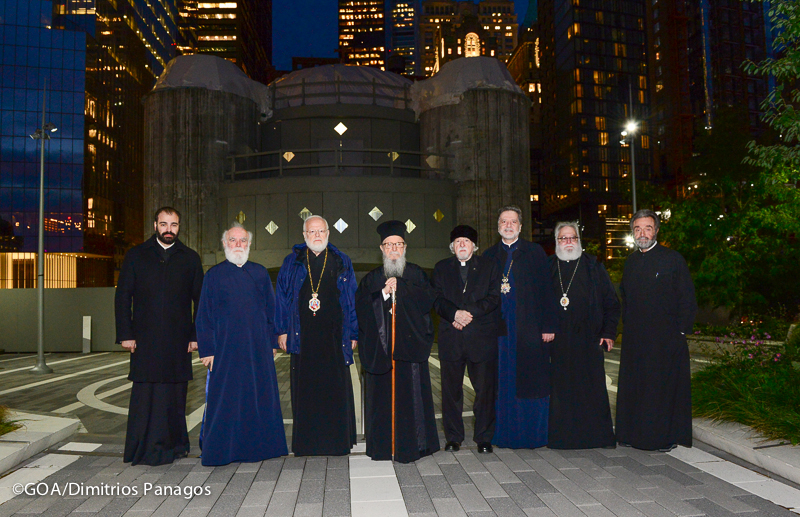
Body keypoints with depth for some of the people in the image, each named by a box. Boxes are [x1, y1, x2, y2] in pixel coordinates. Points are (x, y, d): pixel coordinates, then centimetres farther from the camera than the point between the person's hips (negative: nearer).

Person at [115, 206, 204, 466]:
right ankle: (144, 448, 8)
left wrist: (196, 336, 2)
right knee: (145, 394, -1)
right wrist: (125, 334, -2)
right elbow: (122, 297, 6)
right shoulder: (136, 256, 9)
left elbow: (200, 300, 9)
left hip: (178, 342, 1)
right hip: (145, 340, 0)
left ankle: (173, 444, 16)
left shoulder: (190, 258, 10)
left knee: (175, 395, 4)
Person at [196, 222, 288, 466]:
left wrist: (271, 342, 4)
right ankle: (222, 449, 14)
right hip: (225, 348, -2)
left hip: (258, 348, 2)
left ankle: (258, 445, 20)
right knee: (225, 400, 1)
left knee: (261, 396, 7)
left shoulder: (260, 273, 8)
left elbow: (271, 309, 10)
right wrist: (207, 349, -6)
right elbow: (204, 316, 1)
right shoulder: (214, 275, 3)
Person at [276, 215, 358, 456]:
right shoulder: (292, 263, 9)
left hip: (334, 336, 0)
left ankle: (337, 441, 15)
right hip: (303, 336, 1)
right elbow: (282, 297, 8)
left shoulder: (341, 262, 8)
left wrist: (353, 332, 2)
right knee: (304, 390, 4)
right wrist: (282, 331, 1)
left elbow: (352, 299, 7)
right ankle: (306, 443, 16)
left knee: (336, 389, 2)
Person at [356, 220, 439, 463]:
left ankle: (411, 445, 8)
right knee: (383, 395, 1)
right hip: (380, 348, 1)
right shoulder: (372, 278, 13)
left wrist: (400, 287, -11)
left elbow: (428, 299, -6)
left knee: (411, 395, -2)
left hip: (409, 346, -1)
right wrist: (383, 294, -12)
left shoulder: (416, 274, 10)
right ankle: (383, 445, 11)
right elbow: (361, 308, -1)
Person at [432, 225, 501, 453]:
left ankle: (484, 438, 14)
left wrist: (470, 313, -12)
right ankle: (453, 437, 17)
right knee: (451, 390, 5)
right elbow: (436, 298, 4)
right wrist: (454, 314, -14)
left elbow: (493, 298, 1)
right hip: (451, 338, 1)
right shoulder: (441, 268, 15)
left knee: (485, 389, 1)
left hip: (482, 338, -1)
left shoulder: (489, 266, 11)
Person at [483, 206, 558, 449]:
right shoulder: (490, 255, 12)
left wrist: (548, 325, -7)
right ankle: (506, 434, 15)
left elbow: (545, 290, 0)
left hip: (530, 328, -2)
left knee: (532, 382, 0)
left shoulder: (535, 252, 4)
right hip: (500, 329, 2)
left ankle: (533, 433, 13)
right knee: (503, 382, 5)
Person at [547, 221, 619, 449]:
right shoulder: (548, 268, 11)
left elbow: (611, 301, 8)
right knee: (560, 388, 3)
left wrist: (608, 333, 0)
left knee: (591, 387, 1)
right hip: (558, 340, 1)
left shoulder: (593, 266, 9)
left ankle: (595, 435, 11)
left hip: (587, 338, -1)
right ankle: (562, 435, 12)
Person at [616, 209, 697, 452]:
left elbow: (687, 300, -4)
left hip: (665, 338, -5)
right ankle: (634, 434, 20)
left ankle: (665, 437, 12)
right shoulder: (630, 261, 12)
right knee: (633, 386, 9)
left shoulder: (673, 259, -4)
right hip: (634, 339, 5)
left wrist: (680, 331, -9)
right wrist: (627, 326, 13)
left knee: (663, 388, 0)